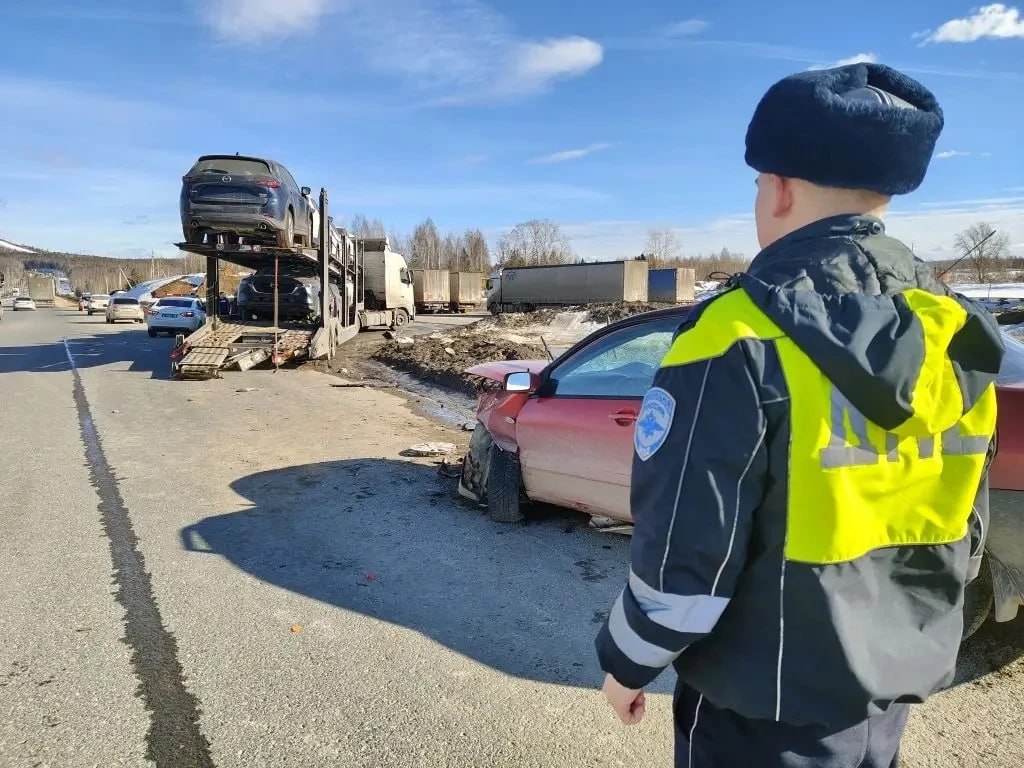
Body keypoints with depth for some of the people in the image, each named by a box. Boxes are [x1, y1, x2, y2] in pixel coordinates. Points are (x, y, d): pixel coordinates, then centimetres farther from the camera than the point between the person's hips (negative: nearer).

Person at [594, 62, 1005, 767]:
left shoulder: (742, 339, -26)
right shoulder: (953, 338, -2)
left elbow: (684, 552, -23)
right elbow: (963, 539, 8)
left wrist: (628, 663, -5)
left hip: (770, 709, -6)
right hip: (896, 686, 7)